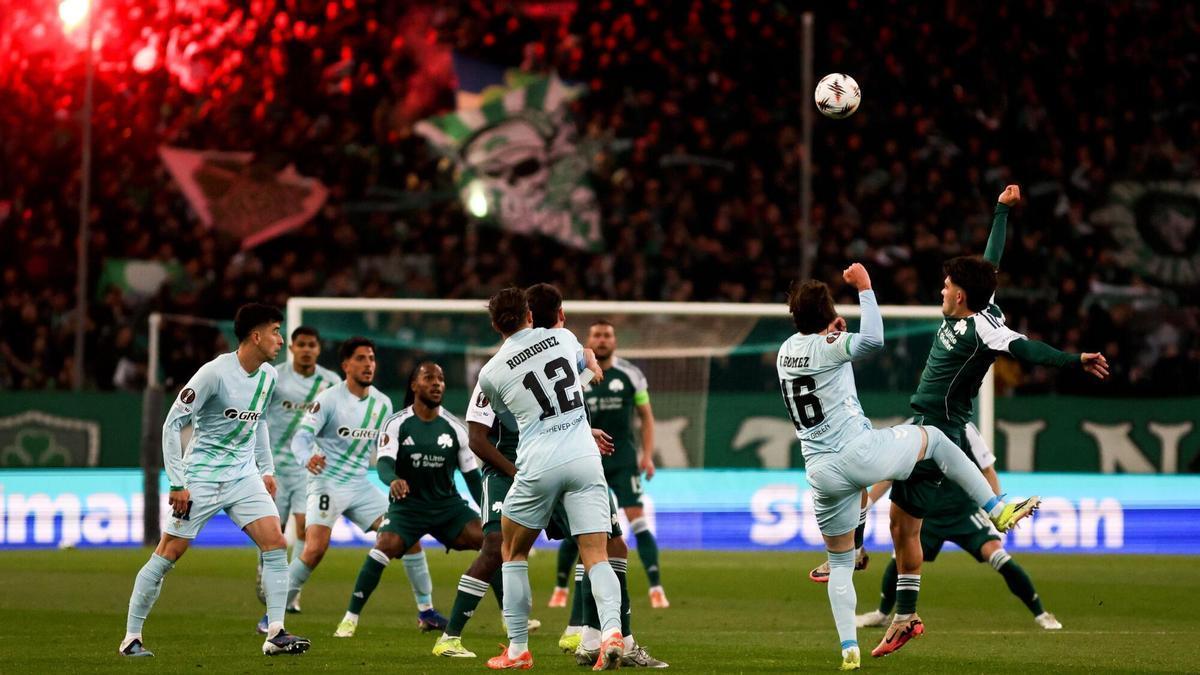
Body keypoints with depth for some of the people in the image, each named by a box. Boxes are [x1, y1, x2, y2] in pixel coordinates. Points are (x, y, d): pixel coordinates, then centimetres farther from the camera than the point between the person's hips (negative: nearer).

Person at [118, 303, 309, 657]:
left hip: (244, 477, 6)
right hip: (201, 478, -6)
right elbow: (172, 424, -16)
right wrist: (177, 483, -17)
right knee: (168, 554, -3)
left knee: (276, 544, -9)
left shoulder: (268, 375, 4)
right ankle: (131, 637, 7)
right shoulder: (215, 373, -18)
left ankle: (275, 634, -8)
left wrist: (267, 469, 18)